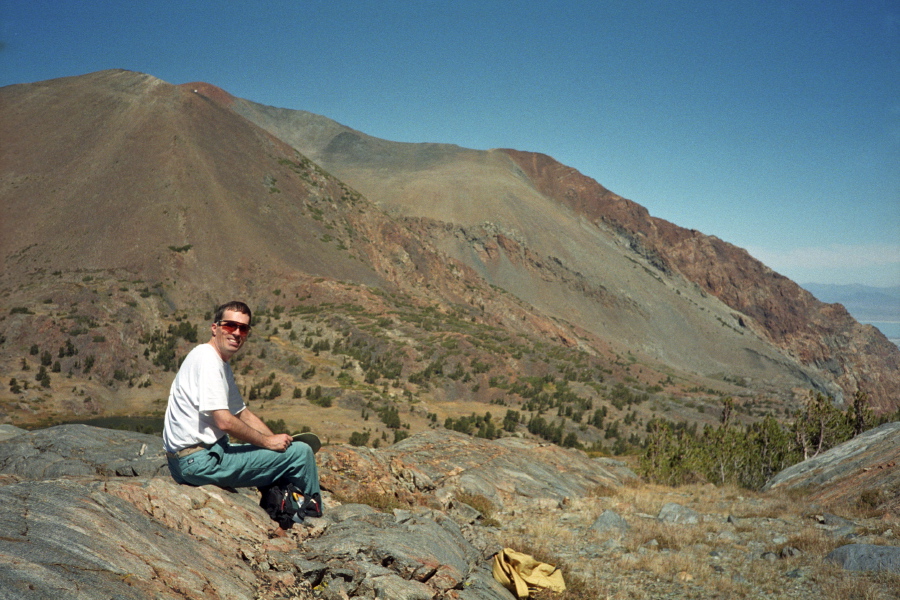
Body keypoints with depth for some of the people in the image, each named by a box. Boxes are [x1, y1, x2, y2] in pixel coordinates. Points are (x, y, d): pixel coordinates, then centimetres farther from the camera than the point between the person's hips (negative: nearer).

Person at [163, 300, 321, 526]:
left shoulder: (222, 364, 17)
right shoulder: (207, 358, -15)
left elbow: (243, 414, 22)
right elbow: (224, 421, -22)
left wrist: (278, 441, 11)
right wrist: (268, 441, -10)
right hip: (201, 459, -11)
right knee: (301, 452, -9)